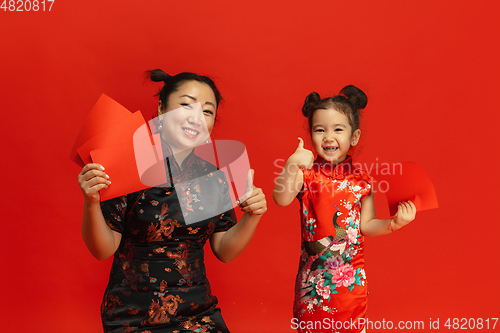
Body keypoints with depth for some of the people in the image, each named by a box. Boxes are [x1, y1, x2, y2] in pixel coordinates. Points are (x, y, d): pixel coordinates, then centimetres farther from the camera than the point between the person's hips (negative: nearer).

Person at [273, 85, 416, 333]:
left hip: (351, 275, 1)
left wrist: (393, 223, -13)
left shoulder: (360, 180, -1)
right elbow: (281, 199, -23)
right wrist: (291, 165, -36)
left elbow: (367, 226, 4)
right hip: (313, 274, -1)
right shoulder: (306, 173, -6)